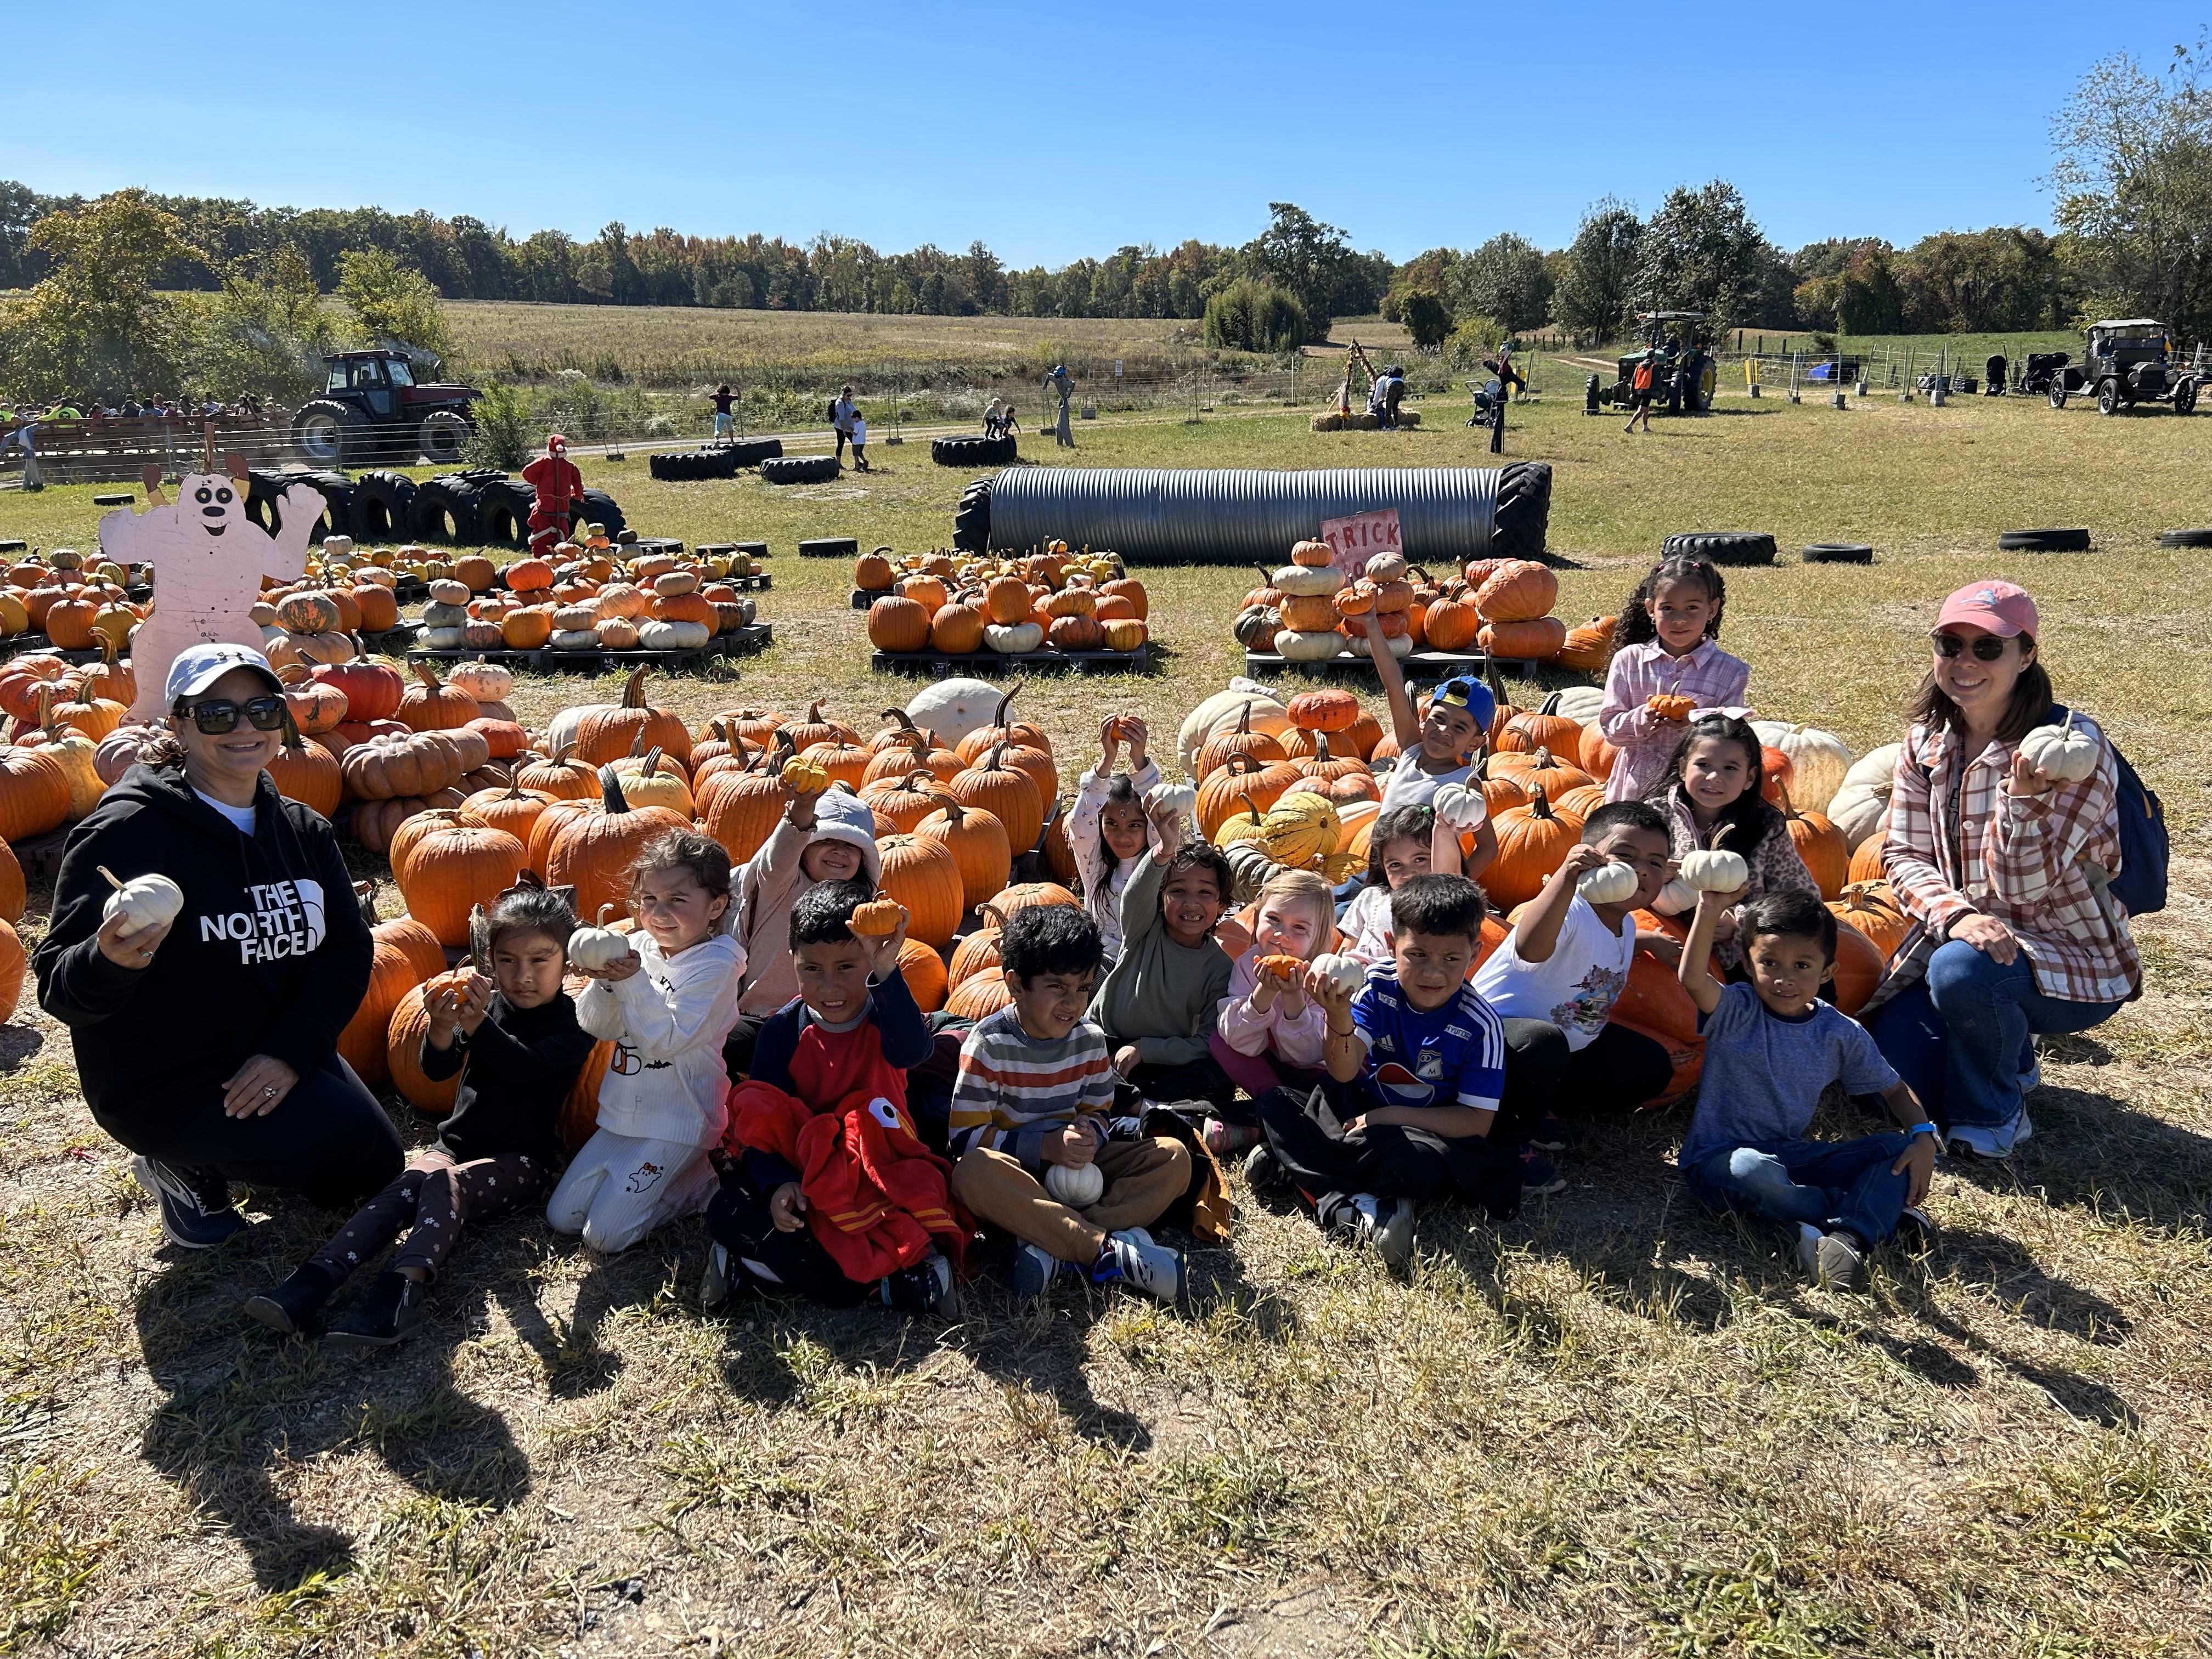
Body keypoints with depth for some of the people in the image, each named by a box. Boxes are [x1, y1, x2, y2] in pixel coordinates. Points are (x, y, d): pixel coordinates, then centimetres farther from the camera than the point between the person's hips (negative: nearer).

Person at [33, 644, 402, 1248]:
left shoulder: (302, 830, 1)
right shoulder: (125, 832, -18)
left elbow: (348, 948, -2)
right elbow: (58, 988, -20)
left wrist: (292, 1048, -17)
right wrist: (112, 961, -44)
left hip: (273, 1063, 7)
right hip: (163, 1081, -6)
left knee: (375, 1174, 9)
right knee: (350, 1140, -23)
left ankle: (196, 1161, 28)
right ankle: (183, 1166, 3)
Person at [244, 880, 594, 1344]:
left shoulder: (573, 1023, -4)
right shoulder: (484, 1003, 9)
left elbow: (527, 1068, -22)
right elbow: (437, 1070, -1)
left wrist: (478, 1025, -36)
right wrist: (441, 1031, -23)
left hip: (522, 1159, -4)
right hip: (456, 1143, 4)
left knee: (447, 1183, -31)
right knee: (408, 1183, -25)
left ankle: (404, 1286, -52)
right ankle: (317, 1277, -40)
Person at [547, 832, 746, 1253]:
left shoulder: (715, 964, -16)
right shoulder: (637, 947, 1)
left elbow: (668, 1040, -24)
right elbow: (597, 1027, -1)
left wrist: (633, 982, -30)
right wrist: (604, 982, -20)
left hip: (674, 1124, -7)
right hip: (621, 1115, 7)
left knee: (604, 1235, -8)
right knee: (560, 1217, 10)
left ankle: (697, 1184, 10)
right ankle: (677, 1172, 21)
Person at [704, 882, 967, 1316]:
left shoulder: (885, 1016, -10)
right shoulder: (784, 1029, -5)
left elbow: (912, 1051, -37)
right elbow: (759, 1117, -7)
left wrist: (885, 973, -54)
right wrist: (777, 1182, -27)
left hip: (878, 1172, -2)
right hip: (798, 1171, 3)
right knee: (726, 1214, -25)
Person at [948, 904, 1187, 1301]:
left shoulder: (1090, 1040, 2)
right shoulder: (990, 1044, -12)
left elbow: (1098, 1113, 11)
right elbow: (966, 1135, -14)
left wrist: (1088, 1136, -15)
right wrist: (1047, 1146, -22)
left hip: (1076, 1170, 5)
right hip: (1013, 1173, -5)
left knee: (1174, 1157, -14)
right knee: (974, 1171, -39)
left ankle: (1052, 1247, -32)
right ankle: (1105, 1251, -37)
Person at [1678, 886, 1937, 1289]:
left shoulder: (1842, 1034, 2)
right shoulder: (1736, 1012, -11)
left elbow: (1893, 1088, 13)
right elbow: (1692, 978, -32)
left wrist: (1924, 1136, -6)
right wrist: (1710, 914, -43)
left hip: (1791, 1156, 5)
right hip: (1719, 1159, -4)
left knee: (1901, 1150, -9)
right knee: (1752, 1172, -39)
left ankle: (1850, 1234, -30)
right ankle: (1881, 1210, -16)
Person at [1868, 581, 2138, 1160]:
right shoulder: (1925, 743, 0)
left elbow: (2023, 888, -21)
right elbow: (1903, 855, -6)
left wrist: (2025, 797, -40)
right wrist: (1956, 916, -26)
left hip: (2074, 961, -5)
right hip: (1962, 937, 5)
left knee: (1962, 969, -37)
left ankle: (1994, 1115, -7)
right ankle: (2005, 1050, 23)